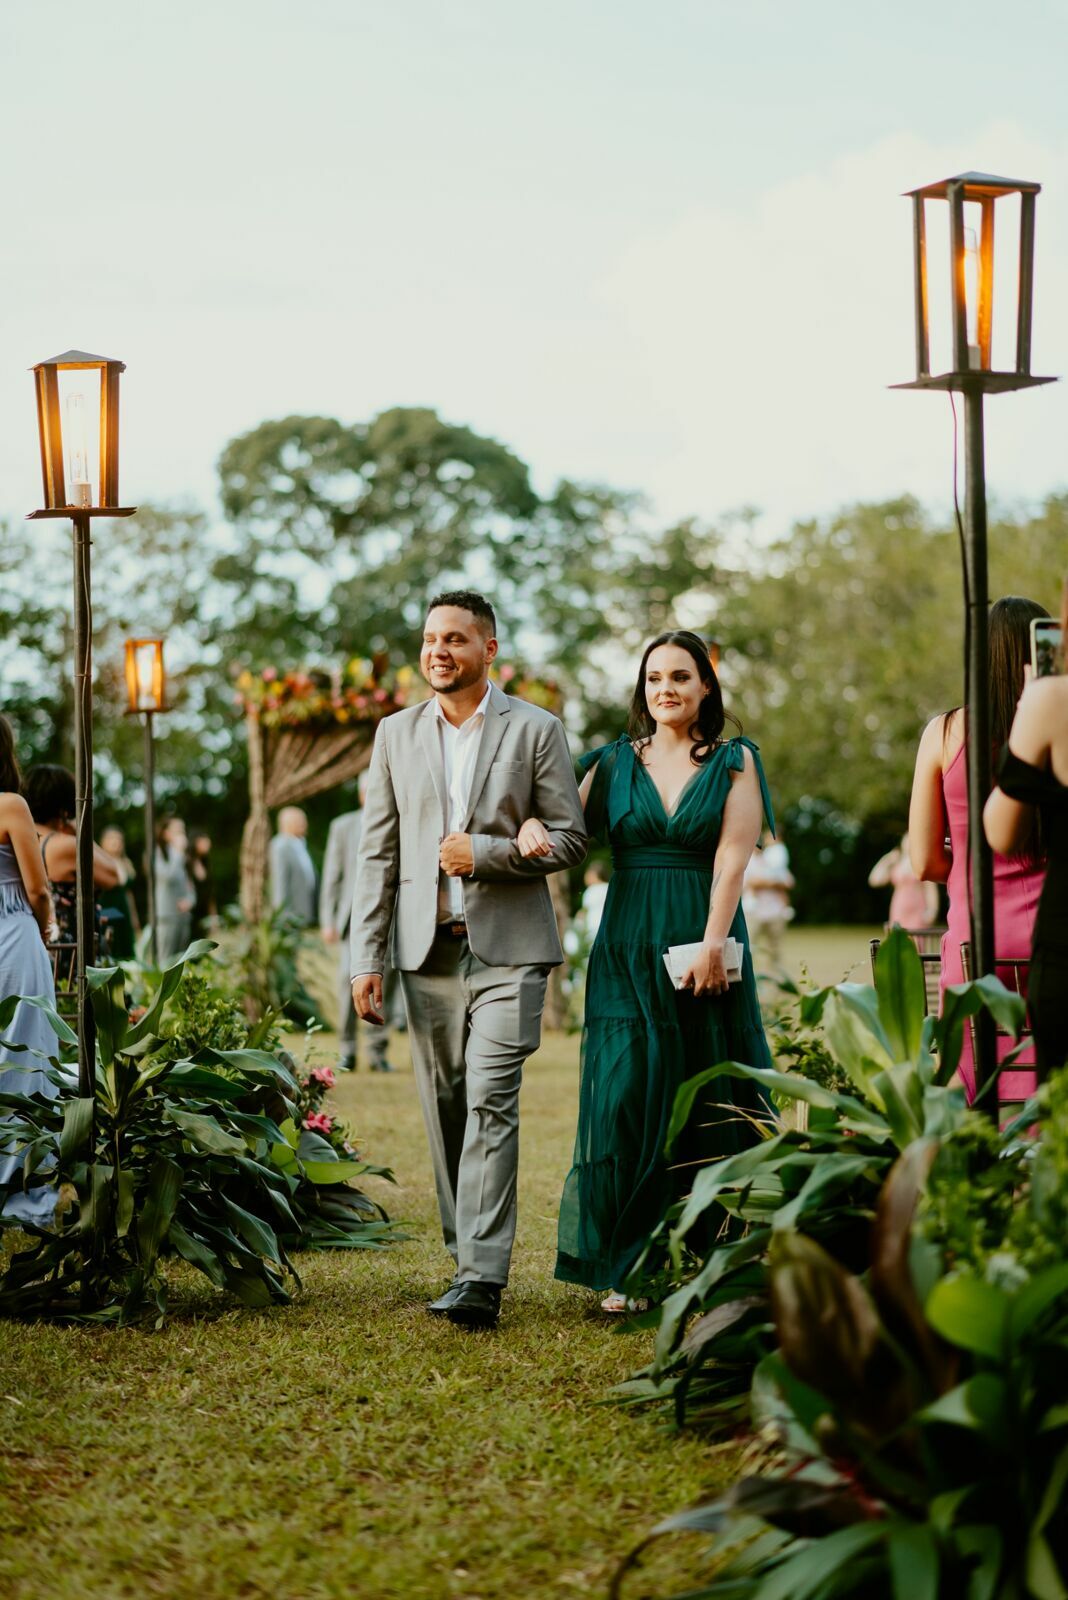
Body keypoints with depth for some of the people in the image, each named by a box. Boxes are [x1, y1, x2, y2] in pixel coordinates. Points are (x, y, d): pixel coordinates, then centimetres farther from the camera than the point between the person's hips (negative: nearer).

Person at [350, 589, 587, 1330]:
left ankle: (482, 1279, -16)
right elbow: (378, 851, 10)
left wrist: (486, 852, -13)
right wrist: (366, 957, 4)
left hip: (507, 945, -4)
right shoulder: (397, 733, 11)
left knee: (491, 1103, -13)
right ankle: (466, 1255, 17)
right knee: (446, 1110, 7)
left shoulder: (535, 730, 2)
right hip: (428, 949, 4)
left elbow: (571, 836, 1)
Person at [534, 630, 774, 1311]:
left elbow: (732, 858, -5)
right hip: (628, 948, 1)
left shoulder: (734, 763, 6)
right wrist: (531, 827, -15)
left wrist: (712, 944, -15)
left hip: (704, 948, -1)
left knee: (708, 1103, 1)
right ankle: (626, 1267, 0)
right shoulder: (614, 764, 11)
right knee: (626, 1096, -5)